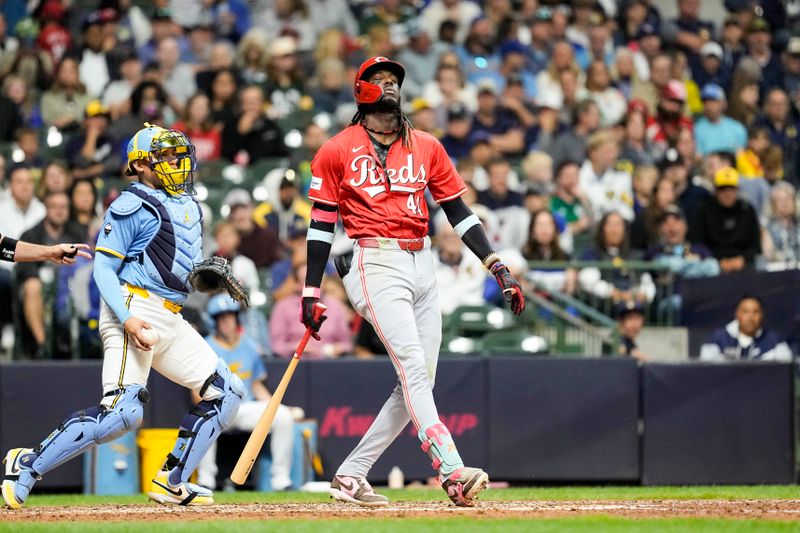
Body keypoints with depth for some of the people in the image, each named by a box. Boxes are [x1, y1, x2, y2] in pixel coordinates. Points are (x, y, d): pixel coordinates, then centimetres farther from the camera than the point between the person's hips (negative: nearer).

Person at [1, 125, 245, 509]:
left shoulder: (187, 204, 20)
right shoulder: (131, 205, -5)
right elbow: (104, 268, -9)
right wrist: (127, 319, -22)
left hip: (171, 319, 9)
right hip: (134, 308, -9)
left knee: (227, 391, 5)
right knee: (124, 411, -22)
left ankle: (171, 483, 8)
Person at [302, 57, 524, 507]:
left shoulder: (427, 147, 14)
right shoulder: (337, 151, 3)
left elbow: (459, 211, 14)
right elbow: (322, 223, 5)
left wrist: (498, 268, 5)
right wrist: (312, 293, 1)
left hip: (423, 267, 6)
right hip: (377, 265, -6)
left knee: (419, 384, 3)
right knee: (413, 366, -21)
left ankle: (350, 477, 12)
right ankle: (452, 472, -34)